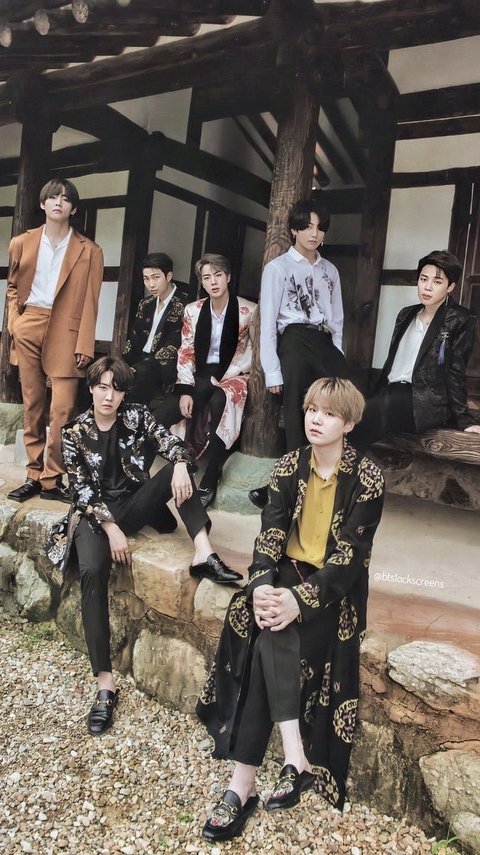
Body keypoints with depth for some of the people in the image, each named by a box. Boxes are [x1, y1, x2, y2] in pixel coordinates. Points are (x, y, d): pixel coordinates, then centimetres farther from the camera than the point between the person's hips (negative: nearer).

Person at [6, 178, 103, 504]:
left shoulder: (89, 251, 4)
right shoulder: (22, 243, 11)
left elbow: (89, 302, -2)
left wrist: (84, 345, -10)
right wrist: (14, 321, 5)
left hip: (66, 331, -3)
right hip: (28, 329, 3)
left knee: (62, 408, -10)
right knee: (32, 405, 6)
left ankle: (52, 479, 0)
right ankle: (34, 475, 14)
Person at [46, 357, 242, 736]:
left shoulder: (138, 416, 2)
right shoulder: (75, 432, -2)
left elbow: (172, 443, -12)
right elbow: (82, 489, -7)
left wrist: (180, 465, -37)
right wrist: (111, 529, -19)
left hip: (135, 504, 2)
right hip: (95, 512, -2)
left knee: (179, 468, -22)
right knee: (92, 572, -30)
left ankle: (203, 553, -34)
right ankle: (105, 683, -28)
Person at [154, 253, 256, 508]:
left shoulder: (249, 311, -2)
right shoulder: (193, 310, 8)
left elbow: (253, 353, -2)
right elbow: (186, 353, 5)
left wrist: (221, 379, -11)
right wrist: (185, 390, -7)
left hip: (232, 376, -4)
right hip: (199, 377, 4)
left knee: (218, 402, -39)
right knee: (158, 418, -19)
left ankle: (209, 483, -31)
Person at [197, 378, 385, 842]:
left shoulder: (367, 477, -10)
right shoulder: (290, 465, 2)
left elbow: (350, 554, -15)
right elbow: (270, 532, -5)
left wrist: (300, 599, -27)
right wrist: (261, 585, -22)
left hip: (336, 587, -3)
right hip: (288, 572, 4)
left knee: (273, 638, -25)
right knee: (270, 633, -26)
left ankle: (243, 785, -17)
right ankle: (294, 758, -22)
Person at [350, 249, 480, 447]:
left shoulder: (461, 321, -1)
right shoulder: (406, 314, 18)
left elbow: (455, 371, -4)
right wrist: (377, 396, 14)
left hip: (426, 402, -6)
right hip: (392, 393, 6)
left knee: (362, 416, -29)